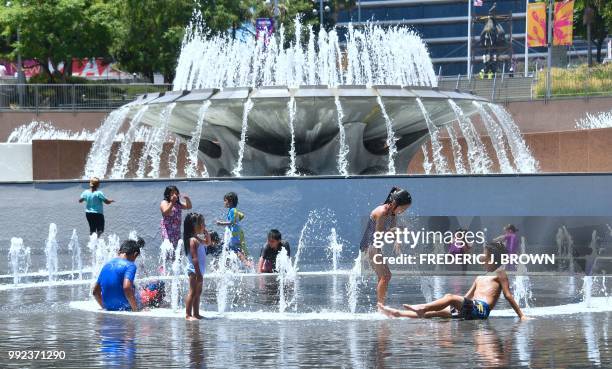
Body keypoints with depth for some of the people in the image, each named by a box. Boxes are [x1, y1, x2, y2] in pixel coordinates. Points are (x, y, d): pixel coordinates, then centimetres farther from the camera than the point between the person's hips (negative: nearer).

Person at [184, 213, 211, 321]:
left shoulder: (198, 239, 13)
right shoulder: (193, 240, -17)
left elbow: (207, 243, 34)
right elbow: (194, 258, -22)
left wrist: (206, 233, 16)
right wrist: (198, 273, -25)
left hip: (198, 270, 10)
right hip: (194, 270, -10)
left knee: (198, 292, 13)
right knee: (193, 292, -8)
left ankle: (196, 314, 19)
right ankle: (188, 315, -7)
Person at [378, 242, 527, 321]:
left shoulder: (499, 273, 7)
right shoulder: (480, 278, 31)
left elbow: (508, 295, 1)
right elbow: (466, 298, 31)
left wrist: (521, 315, -6)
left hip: (481, 309, -8)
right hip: (471, 309, 8)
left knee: (451, 297, -27)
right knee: (433, 312, 1)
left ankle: (422, 307, -31)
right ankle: (397, 313, -2)